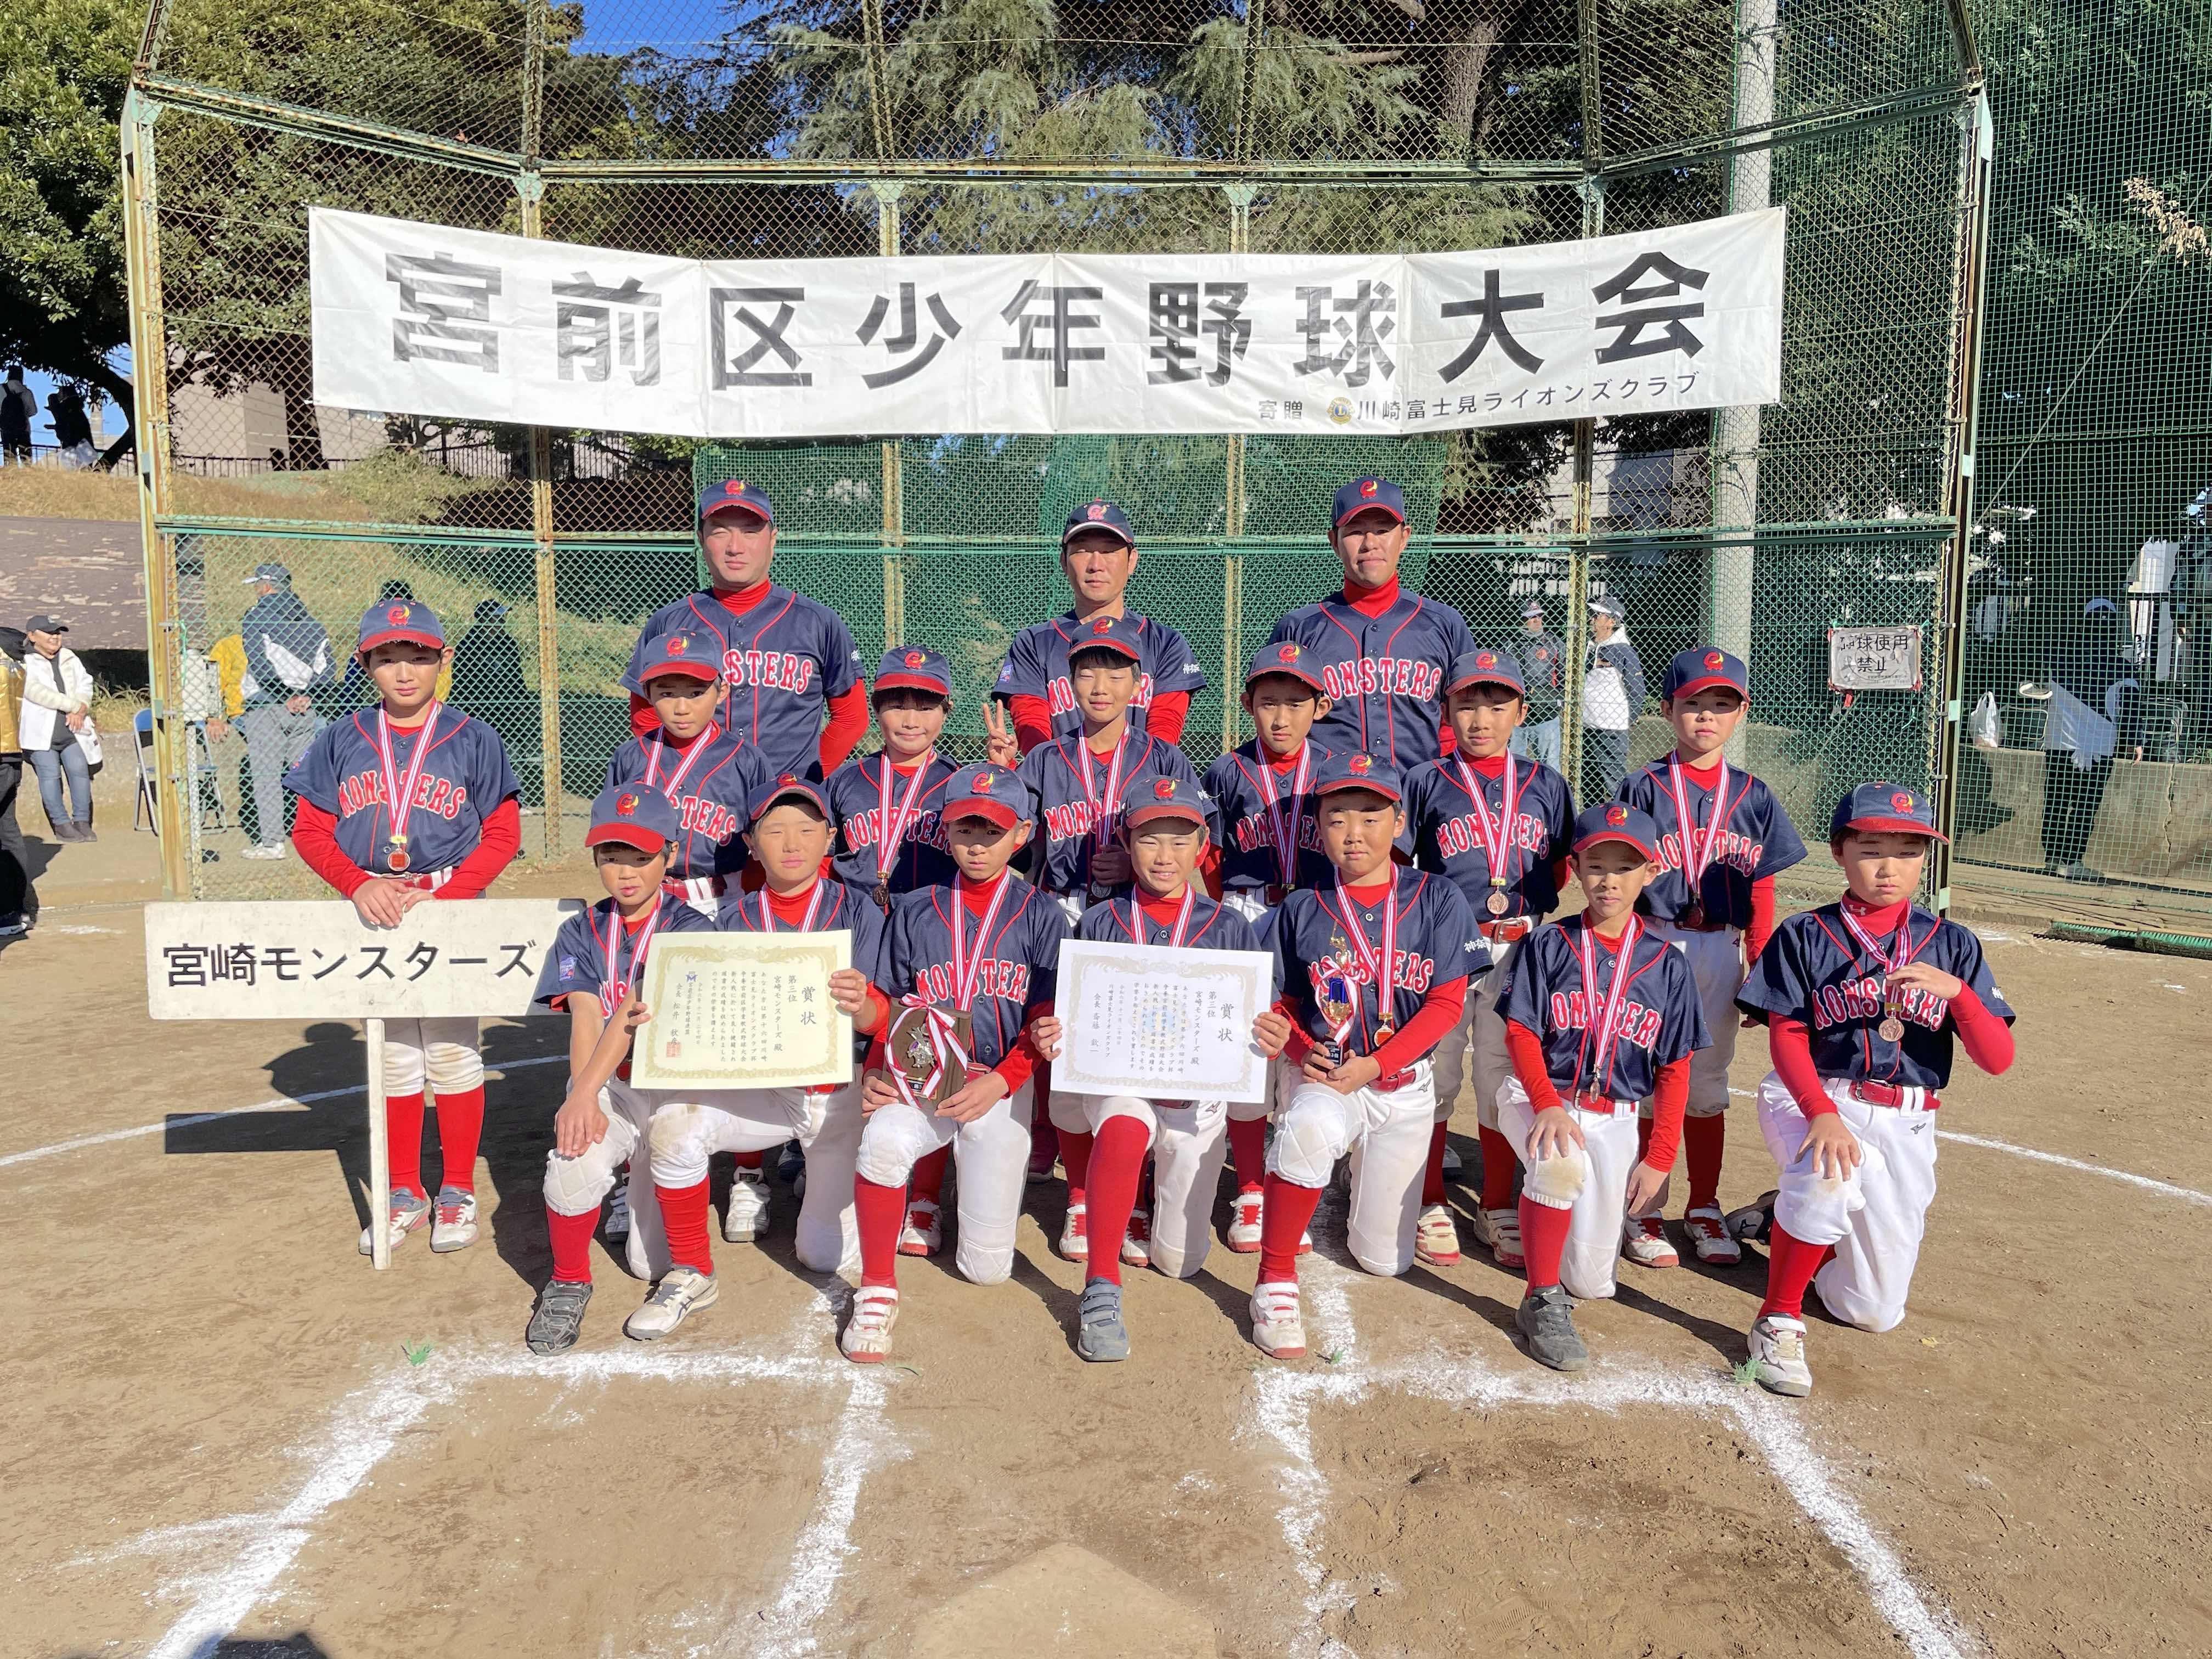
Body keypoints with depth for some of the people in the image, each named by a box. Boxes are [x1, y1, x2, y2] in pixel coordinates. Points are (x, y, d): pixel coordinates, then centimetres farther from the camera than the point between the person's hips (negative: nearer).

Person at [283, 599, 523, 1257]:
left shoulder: (472, 739, -4)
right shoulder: (342, 740, 4)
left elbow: (503, 833, -6)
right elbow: (310, 830, 5)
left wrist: (442, 898, -16)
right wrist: (360, 885, -12)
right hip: (373, 908, 3)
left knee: (452, 1049, 3)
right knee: (393, 1054, 13)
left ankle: (457, 1192, 17)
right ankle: (405, 1192, 25)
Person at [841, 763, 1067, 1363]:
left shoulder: (1040, 916, 3)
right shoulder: (915, 911, 7)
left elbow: (1047, 1019, -2)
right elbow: (889, 1005, 8)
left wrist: (1000, 1082, -17)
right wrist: (876, 1071, -11)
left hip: (1004, 1085, 0)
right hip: (919, 1079, 1)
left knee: (988, 1268, 1)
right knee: (883, 1140, -36)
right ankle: (877, 1292, -14)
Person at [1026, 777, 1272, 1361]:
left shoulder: (1229, 927, 1)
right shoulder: (1099, 922, 3)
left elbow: (1254, 1024, 1)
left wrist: (1273, 1038, -22)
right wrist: (1049, 1037, -17)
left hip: (1197, 1092, 1)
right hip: (1115, 1081, -1)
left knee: (1178, 1260, 4)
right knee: (1124, 1127, -39)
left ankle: (1168, 1177, 38)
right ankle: (1101, 1289, -25)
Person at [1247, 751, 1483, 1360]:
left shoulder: (1437, 900, -4)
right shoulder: (1302, 910, -1)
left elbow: (1447, 1005, -6)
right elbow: (1281, 1004, 6)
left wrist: (1372, 1066, -15)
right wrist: (1302, 1051, -16)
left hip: (1404, 1085, 1)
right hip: (1325, 1076, -1)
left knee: (1384, 1259, 6)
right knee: (1308, 1126, -39)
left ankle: (1368, 1173, 39)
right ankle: (1275, 1284, -22)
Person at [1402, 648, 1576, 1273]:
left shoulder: (1544, 784, 8)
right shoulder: (1427, 782, 2)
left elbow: (1560, 864, 12)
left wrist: (1520, 900, -4)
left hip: (1517, 950, 2)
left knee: (1504, 1081, 10)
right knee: (1434, 1077, 5)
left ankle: (1497, 1210, 24)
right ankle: (1430, 1206, 19)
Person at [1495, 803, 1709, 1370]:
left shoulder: (1666, 965, 3)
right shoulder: (1548, 945, -1)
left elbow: (1675, 1070, 5)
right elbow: (1521, 1033, -7)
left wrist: (1658, 1158, -2)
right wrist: (1548, 1105, -24)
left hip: (1615, 1117, 2)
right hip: (1538, 1096, -2)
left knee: (1591, 1283, 1)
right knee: (1562, 1162, -38)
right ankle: (1542, 1302, -18)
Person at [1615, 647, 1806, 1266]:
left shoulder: (1754, 798, 6)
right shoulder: (1644, 790, -3)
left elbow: (1762, 895, 7)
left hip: (1722, 952, 3)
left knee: (1707, 1086, 14)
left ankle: (1704, 1210, 27)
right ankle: (1643, 1211, 16)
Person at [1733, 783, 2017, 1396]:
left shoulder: (1953, 944, 4)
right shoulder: (1804, 936, 0)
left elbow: (1999, 1059, -3)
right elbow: (1786, 1037, -8)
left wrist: (1954, 989, -21)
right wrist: (1823, 1115, -25)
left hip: (1905, 1127, 3)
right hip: (1811, 1101, -3)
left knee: (1873, 1312, 5)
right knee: (1832, 1176, -39)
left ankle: (1783, 1216, 33)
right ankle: (1779, 1320, -17)